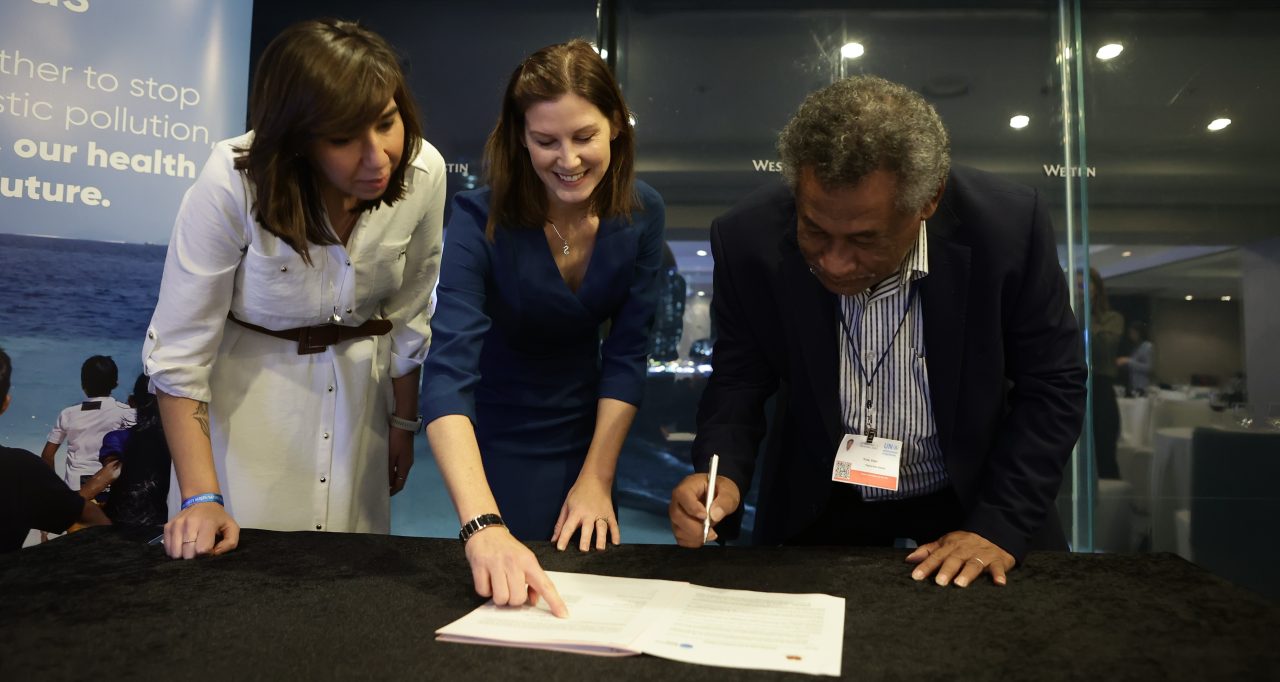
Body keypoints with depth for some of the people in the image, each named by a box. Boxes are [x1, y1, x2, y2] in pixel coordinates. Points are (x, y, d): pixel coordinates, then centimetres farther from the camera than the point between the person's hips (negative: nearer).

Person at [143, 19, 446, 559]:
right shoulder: (234, 180, -26)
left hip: (360, 387, 3)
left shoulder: (424, 173, -17)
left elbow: (409, 315, -3)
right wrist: (200, 496, -23)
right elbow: (178, 349, -19)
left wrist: (403, 423, 7)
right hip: (248, 388, -2)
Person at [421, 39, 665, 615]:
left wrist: (596, 480, -15)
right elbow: (449, 372, -37)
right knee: (508, 601, 10)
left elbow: (626, 355, -10)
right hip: (497, 439, -3)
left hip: (584, 432, 3)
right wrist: (483, 525, -50)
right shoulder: (481, 219, -27)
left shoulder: (641, 214, -15)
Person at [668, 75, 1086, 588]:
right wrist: (723, 474, -23)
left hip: (971, 498, 1)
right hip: (817, 508, 0)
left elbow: (1052, 384, -9)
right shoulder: (748, 239, -19)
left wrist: (999, 526, -16)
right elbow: (739, 378, -5)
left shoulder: (1009, 226, -21)